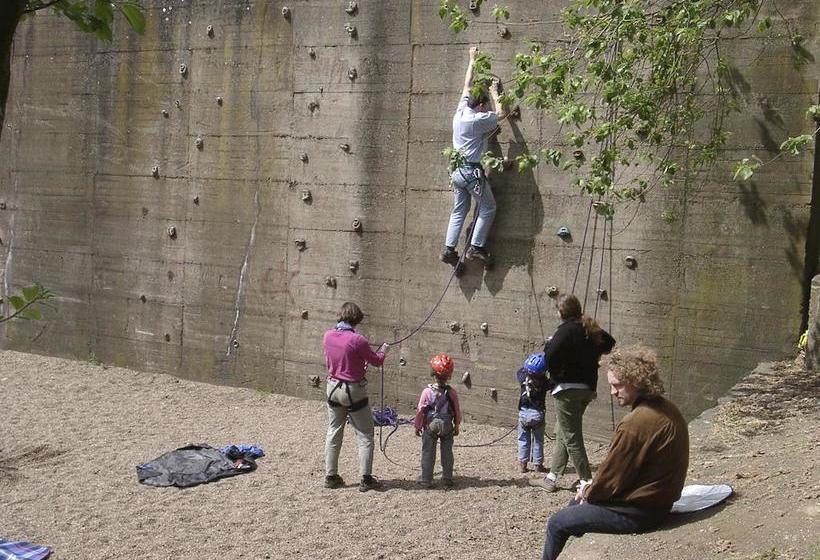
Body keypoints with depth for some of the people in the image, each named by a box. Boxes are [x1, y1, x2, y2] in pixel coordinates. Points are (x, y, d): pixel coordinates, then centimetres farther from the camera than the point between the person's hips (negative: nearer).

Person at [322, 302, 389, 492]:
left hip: (333, 388, 6)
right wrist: (383, 350, 15)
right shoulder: (357, 340, -21)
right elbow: (377, 361, -7)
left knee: (333, 433, 15)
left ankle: (330, 476, 19)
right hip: (353, 391, -5)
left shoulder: (328, 336, -4)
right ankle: (366, 479, 7)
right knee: (365, 436, 6)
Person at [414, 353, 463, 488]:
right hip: (448, 427, 2)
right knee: (447, 453, 14)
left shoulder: (427, 391, -16)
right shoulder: (451, 392, -10)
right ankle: (447, 478, 19)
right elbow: (457, 411, -2)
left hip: (430, 427, -2)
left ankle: (426, 479, 12)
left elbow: (420, 410, -10)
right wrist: (457, 426, 12)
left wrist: (418, 426, 3)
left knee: (428, 453, 8)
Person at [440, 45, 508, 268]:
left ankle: (449, 249, 6)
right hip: (472, 171, -8)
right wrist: (494, 92, 9)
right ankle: (476, 247, 0)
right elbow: (502, 114, -4)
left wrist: (472, 61, 27)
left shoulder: (460, 112, 5)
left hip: (457, 171, 8)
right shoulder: (478, 120, -15)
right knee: (488, 208, 5)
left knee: (459, 211, 12)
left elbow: (467, 85, 18)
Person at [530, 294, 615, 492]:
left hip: (568, 389, -9)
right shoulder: (590, 328, 8)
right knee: (562, 434, 17)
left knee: (571, 438, -1)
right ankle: (551, 479, 25)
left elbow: (550, 358, -28)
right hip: (588, 388, 9)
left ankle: (587, 481, -1)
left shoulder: (566, 330, -17)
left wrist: (549, 344, -7)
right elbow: (609, 342, 23)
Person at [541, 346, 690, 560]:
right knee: (575, 505, 26)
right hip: (657, 500, 10)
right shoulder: (667, 410, 2)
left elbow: (611, 476, -19)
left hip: (637, 512, -10)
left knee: (557, 524, 3)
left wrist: (588, 492, 1)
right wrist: (593, 487, 8)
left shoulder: (636, 423, -28)